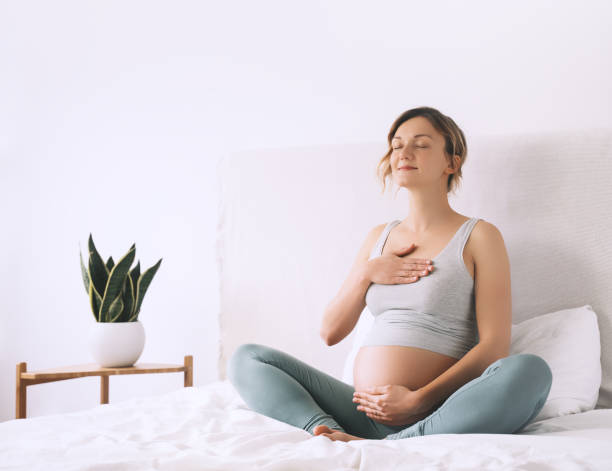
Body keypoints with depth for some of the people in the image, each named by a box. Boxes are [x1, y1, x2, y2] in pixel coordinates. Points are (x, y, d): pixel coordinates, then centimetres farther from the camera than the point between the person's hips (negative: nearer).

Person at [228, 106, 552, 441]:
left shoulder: (479, 236, 5)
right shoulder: (380, 237, 21)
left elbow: (494, 346, -6)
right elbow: (331, 332, 21)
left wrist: (419, 400, -17)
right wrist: (365, 273, 4)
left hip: (434, 417, -4)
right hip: (364, 411, 5)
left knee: (530, 370, -33)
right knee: (246, 358, -5)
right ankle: (333, 434, -30)